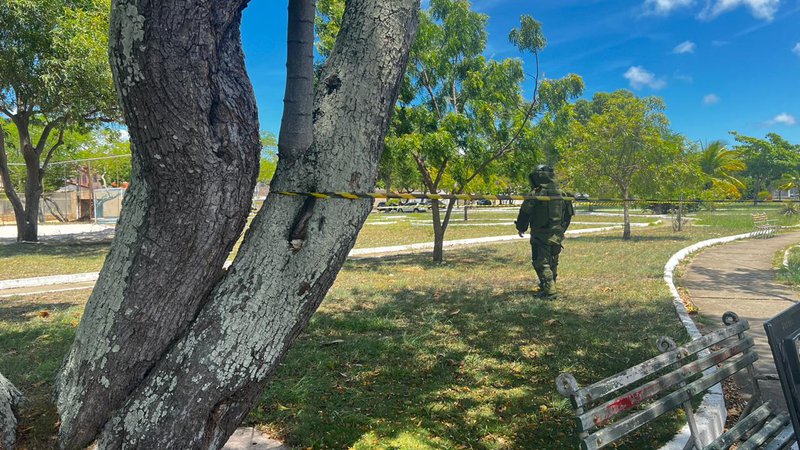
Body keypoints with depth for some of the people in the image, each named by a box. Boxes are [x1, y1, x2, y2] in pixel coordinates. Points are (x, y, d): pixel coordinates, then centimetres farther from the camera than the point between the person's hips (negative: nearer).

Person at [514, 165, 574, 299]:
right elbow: (569, 214, 13)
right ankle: (545, 286, 33)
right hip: (557, 235, 6)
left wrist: (521, 228, 8)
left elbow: (524, 213, -9)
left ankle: (550, 291, -9)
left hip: (541, 235, -6)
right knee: (553, 263, 19)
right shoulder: (561, 194, 5)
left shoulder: (536, 194, -14)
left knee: (541, 263, -1)